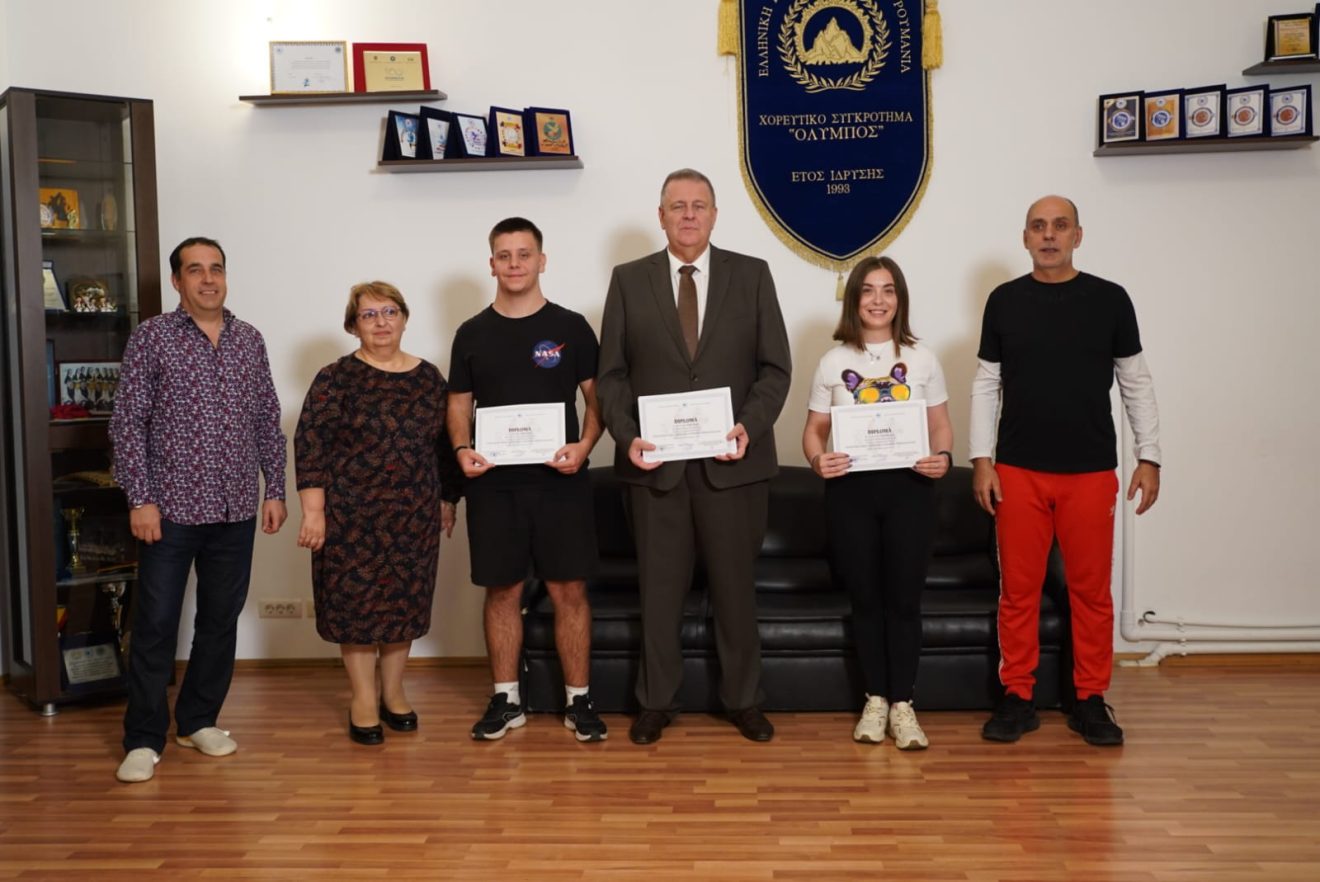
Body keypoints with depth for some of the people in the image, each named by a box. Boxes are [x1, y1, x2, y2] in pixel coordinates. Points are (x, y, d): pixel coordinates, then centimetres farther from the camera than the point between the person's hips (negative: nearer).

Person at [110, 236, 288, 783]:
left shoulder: (249, 340, 9)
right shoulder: (151, 337, -3)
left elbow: (268, 421, 12)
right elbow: (127, 424, -5)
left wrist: (275, 490, 7)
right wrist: (140, 499, -11)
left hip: (236, 511, 4)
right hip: (171, 508, -4)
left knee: (221, 620, 11)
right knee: (155, 625, 1)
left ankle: (198, 721, 26)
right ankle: (144, 739, 13)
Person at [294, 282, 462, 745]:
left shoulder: (429, 377, 7)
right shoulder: (336, 378, -5)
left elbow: (444, 443, 12)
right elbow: (309, 443, -9)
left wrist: (447, 500, 12)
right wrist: (314, 510, -14)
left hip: (414, 515, 4)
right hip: (353, 514, -3)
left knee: (406, 600, 9)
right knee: (355, 600, 3)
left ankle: (393, 694, 25)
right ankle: (363, 701, 16)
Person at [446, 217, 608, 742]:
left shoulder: (571, 327, 2)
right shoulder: (472, 334, 8)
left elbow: (597, 398, 4)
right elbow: (459, 404, 13)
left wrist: (584, 445, -14)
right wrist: (463, 449, -6)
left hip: (559, 481, -1)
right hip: (494, 483, 2)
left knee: (569, 590, 1)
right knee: (502, 591, 8)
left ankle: (578, 700, 14)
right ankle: (506, 699, 21)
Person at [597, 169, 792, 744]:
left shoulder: (752, 275, 5)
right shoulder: (629, 280, 6)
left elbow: (775, 367, 3)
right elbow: (612, 373, 5)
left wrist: (750, 425, -13)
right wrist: (627, 436, -10)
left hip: (732, 461, 0)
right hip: (655, 462, 0)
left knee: (735, 585, 9)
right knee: (659, 588, 8)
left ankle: (743, 699, 25)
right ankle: (656, 701, 23)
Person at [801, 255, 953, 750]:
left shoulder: (922, 360, 7)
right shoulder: (833, 363, 6)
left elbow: (941, 425, 9)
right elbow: (814, 429, 7)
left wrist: (942, 458, -12)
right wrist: (817, 460, -14)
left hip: (909, 487, 0)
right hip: (850, 489, 0)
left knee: (904, 598, 0)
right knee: (865, 598, 6)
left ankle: (902, 703, 10)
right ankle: (875, 699, 18)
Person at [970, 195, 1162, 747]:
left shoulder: (1109, 300, 2)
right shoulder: (1004, 301, 3)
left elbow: (1136, 382, 6)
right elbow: (986, 385, 5)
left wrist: (1149, 457, 1)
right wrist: (982, 459, -2)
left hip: (1091, 472, 0)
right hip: (1018, 471, 0)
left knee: (1092, 589, 6)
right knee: (1018, 589, 5)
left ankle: (1091, 701, 19)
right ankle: (1017, 698, 16)